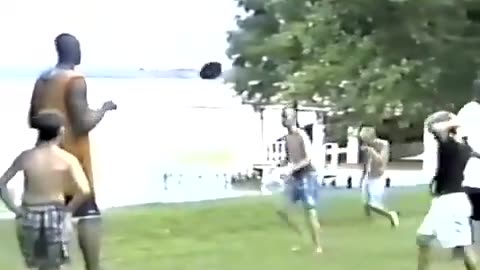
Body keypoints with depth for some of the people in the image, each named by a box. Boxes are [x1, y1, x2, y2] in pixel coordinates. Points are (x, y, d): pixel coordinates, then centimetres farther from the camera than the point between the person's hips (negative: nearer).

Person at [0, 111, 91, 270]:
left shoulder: (26, 157, -4)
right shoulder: (67, 159, -10)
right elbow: (84, 190, -20)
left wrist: (14, 208, 1)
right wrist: (69, 208, -6)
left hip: (29, 216, 2)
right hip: (55, 216, -2)